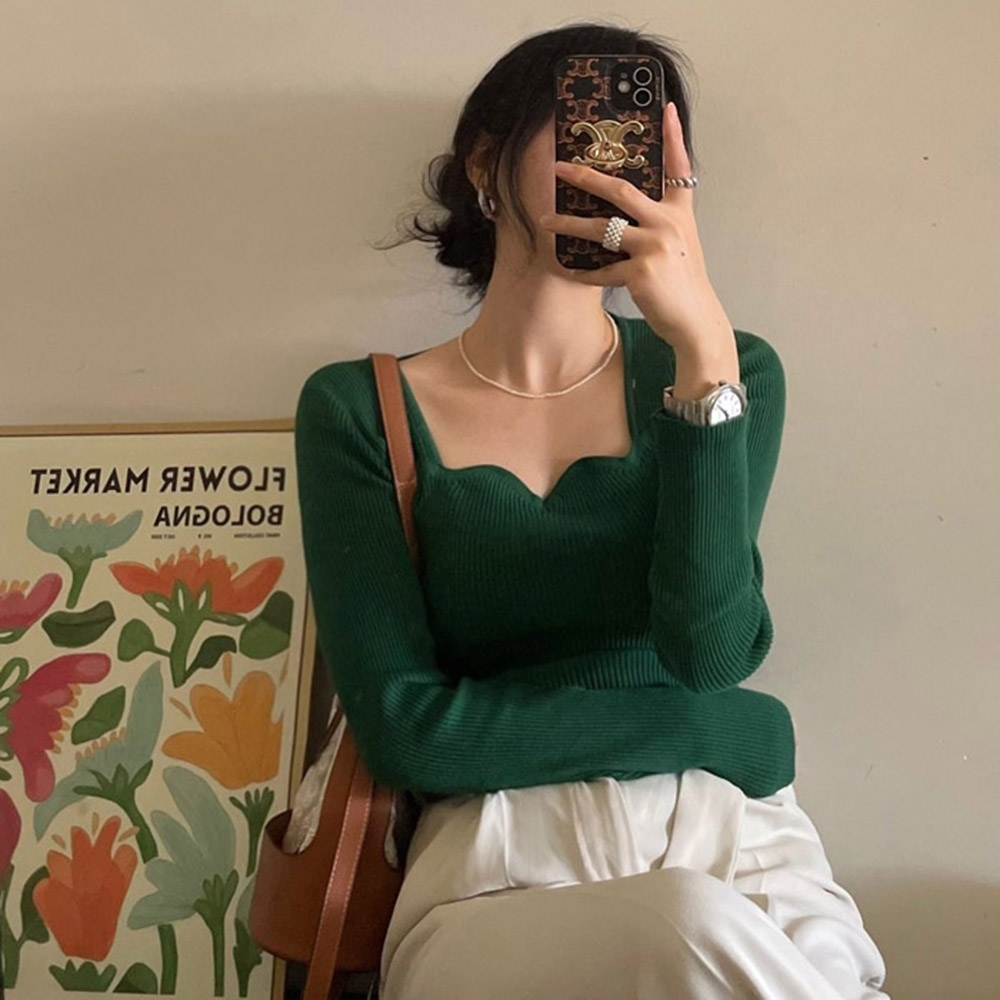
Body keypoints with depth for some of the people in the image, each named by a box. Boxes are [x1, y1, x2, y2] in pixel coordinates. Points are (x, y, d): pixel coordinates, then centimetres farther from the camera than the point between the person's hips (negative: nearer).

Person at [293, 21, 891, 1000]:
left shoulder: (729, 366, 6)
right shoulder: (358, 409, 2)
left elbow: (711, 649, -9)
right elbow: (403, 726, -6)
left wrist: (703, 343, -17)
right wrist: (714, 729, -7)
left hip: (734, 843, 2)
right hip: (497, 861, -2)